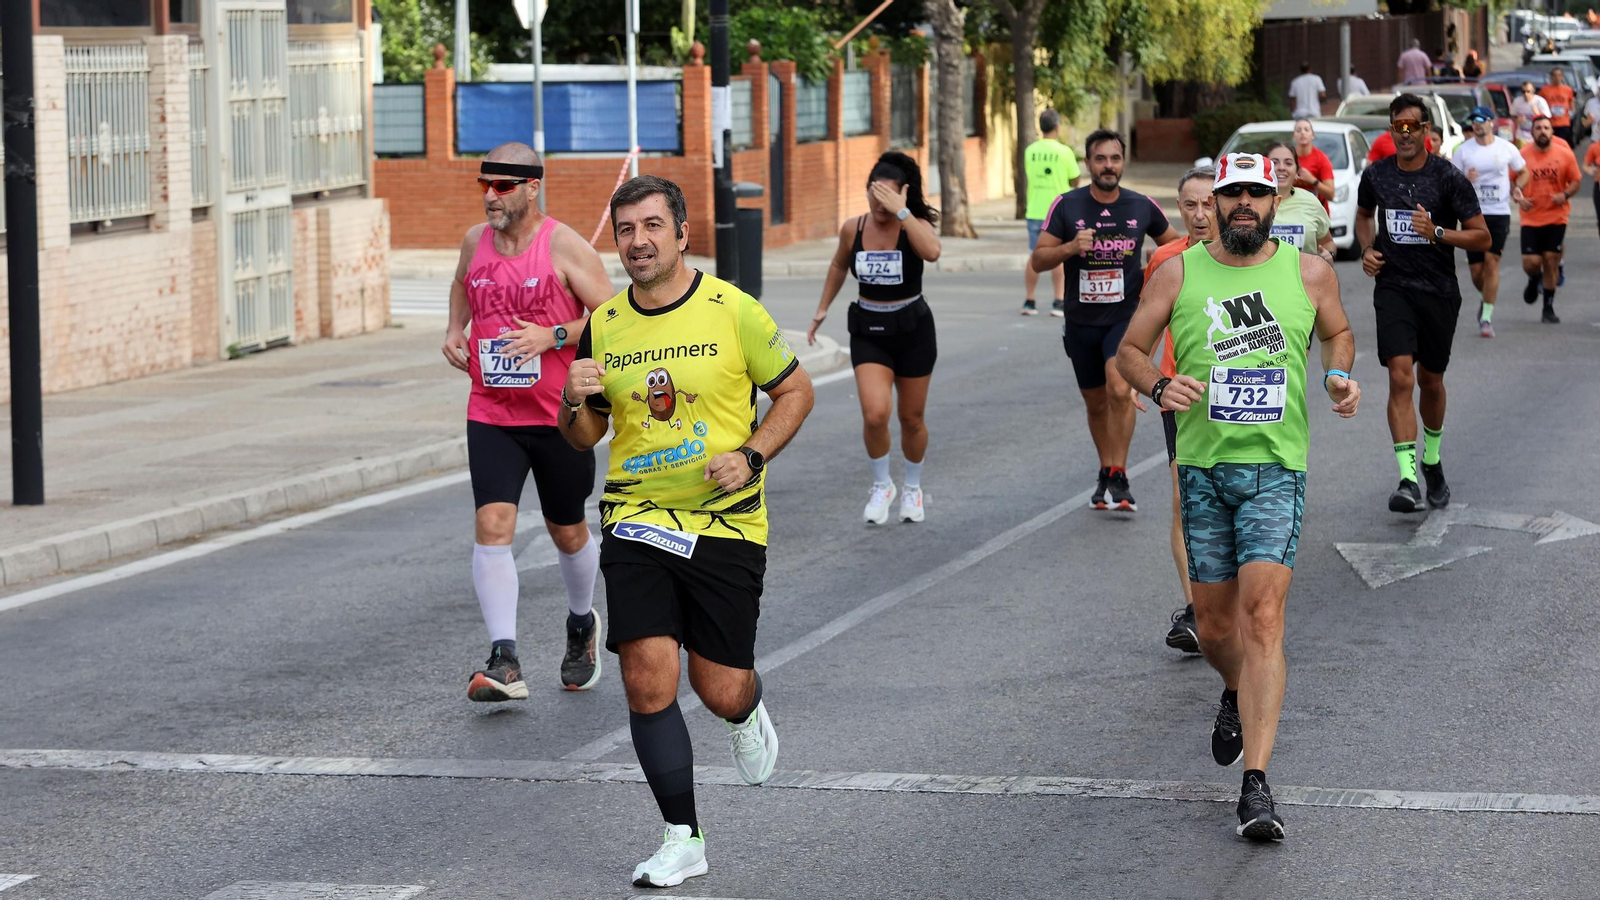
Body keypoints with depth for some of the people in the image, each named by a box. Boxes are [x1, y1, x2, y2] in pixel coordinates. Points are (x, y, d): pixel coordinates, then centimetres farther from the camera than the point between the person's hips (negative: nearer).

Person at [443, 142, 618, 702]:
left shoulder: (565, 246, -10)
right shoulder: (475, 242, 5)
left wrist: (554, 335, -22)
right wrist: (455, 330, 11)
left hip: (560, 417, -3)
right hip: (491, 417, 3)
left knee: (567, 531, 13)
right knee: (492, 525, -15)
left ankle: (582, 625, 42)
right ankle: (504, 663, -19)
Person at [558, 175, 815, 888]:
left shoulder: (732, 311, -6)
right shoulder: (604, 326, 4)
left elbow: (794, 390, 4)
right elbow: (584, 437, 13)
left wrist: (751, 456, -11)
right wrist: (575, 404, -10)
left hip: (725, 524, -2)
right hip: (636, 524, 2)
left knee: (719, 691, 1)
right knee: (647, 683, -9)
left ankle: (747, 716, 40)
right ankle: (683, 839, 3)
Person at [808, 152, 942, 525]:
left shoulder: (914, 226, -13)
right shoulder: (853, 229, -4)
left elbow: (932, 252, -38)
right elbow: (839, 265, 17)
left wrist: (901, 211, -35)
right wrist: (822, 309, 18)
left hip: (912, 329, -1)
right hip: (869, 331, 1)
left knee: (912, 418, 11)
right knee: (875, 414, -16)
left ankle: (913, 488, 36)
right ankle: (881, 486, 8)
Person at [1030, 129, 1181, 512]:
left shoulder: (1143, 207, -1)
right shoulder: (1067, 206, -3)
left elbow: (1175, 246, 16)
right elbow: (1039, 260, -4)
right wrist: (1071, 247, -21)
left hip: (1125, 318, -2)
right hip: (1081, 321, 2)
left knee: (1120, 390, -24)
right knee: (1096, 403, 14)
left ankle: (1118, 478, -16)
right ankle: (1106, 474, 32)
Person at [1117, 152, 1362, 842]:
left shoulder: (1308, 273, 4)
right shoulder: (1179, 274, 4)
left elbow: (1338, 332, 22)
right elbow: (1130, 349, 9)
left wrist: (1340, 377, 1)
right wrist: (1159, 387, -12)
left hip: (1277, 468, -2)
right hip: (1203, 466, 2)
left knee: (1262, 616, -16)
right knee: (1214, 625, 9)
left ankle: (1255, 786, -19)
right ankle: (1237, 695, 47)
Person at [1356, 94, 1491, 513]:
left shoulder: (1449, 178, -7)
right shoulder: (1376, 175, 2)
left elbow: (1482, 238, -5)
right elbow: (1363, 214, 24)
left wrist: (1437, 232, -20)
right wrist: (1367, 250, 5)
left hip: (1439, 291, 0)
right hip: (1393, 287, 0)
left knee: (1430, 381, 13)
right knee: (1401, 378, -15)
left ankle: (1432, 461, 40)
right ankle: (1408, 481, -21)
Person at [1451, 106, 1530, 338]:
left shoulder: (1506, 148, 3)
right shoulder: (1463, 150, 2)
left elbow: (1524, 172, 17)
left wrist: (1516, 187, -3)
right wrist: (1464, 180, -17)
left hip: (1499, 213, -1)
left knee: (1491, 262, -13)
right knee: (1476, 270, 1)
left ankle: (1486, 318, -9)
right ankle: (1487, 300, 33)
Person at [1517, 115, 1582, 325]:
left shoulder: (1565, 154, -1)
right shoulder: (1523, 155, -2)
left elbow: (1576, 181, 6)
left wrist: (1565, 195, -13)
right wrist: (1518, 198, -12)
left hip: (1556, 217, 0)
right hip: (1531, 218, 0)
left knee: (1551, 261, -1)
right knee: (1531, 263, -7)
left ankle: (1549, 309, 12)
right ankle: (1534, 280, 32)